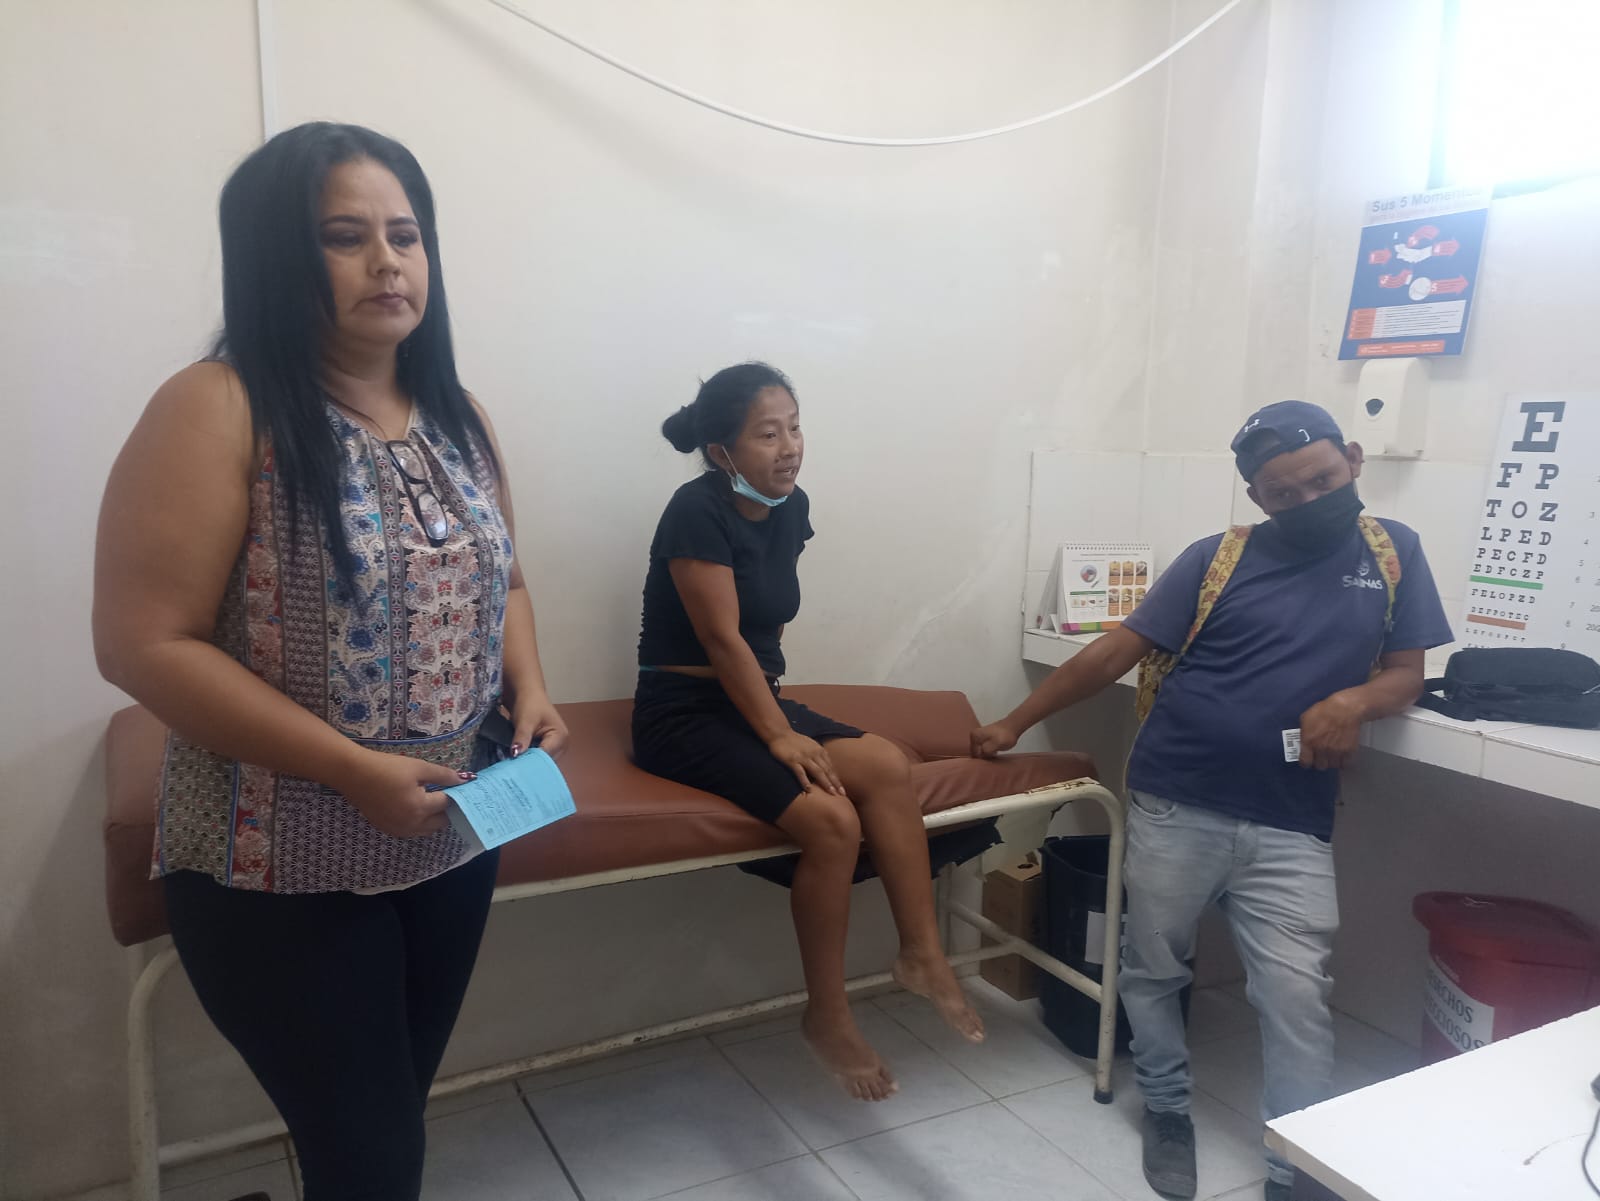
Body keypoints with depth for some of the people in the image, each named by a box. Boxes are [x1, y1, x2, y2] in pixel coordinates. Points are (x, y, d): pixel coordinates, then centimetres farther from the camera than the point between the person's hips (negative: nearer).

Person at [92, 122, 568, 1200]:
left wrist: (528, 688, -4)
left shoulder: (455, 413, 5)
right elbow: (143, 643, -19)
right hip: (282, 871, -6)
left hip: (454, 841, 6)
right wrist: (352, 770, -23)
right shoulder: (218, 410, -15)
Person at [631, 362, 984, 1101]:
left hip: (754, 700, 7)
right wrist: (778, 735, -20)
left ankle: (922, 954, -10)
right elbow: (722, 637, -20)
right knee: (831, 820, -24)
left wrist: (778, 715, 7)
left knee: (886, 765, -18)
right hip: (683, 715, -7)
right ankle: (827, 1017, -6)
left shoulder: (791, 509, 6)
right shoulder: (697, 511, -17)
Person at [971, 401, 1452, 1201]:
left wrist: (1355, 701, -15)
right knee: (1151, 971, 12)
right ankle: (1168, 1112, 34)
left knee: (1296, 997, -3)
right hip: (1172, 808, 0)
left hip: (1290, 826, 1)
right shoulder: (1218, 559, 0)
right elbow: (1115, 652, 1)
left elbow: (1407, 673, 9)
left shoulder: (1391, 552, 7)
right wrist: (1015, 723, 0)